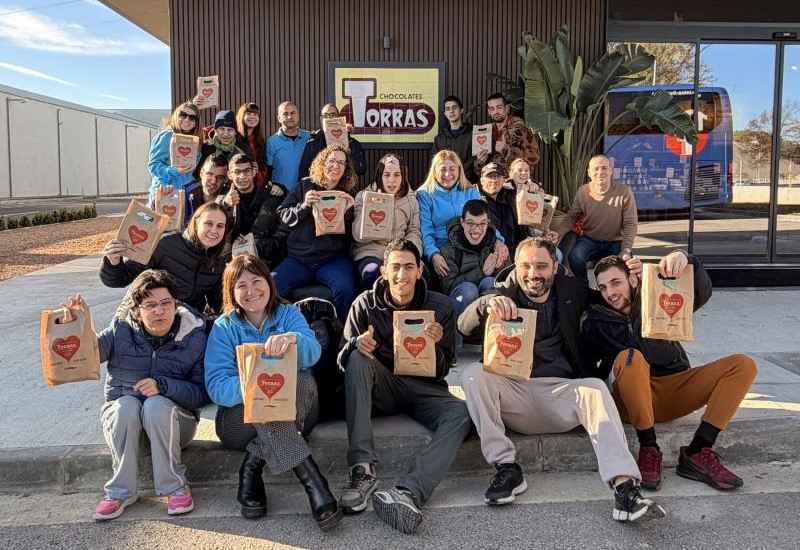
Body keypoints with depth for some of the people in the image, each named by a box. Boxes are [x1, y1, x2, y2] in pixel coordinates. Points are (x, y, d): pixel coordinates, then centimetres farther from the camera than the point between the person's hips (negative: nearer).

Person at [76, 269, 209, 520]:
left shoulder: (195, 339, -7)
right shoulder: (121, 330, -3)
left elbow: (202, 393, -12)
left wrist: (163, 385, -26)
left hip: (172, 420, -1)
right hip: (122, 416, 1)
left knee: (156, 405, -33)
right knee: (126, 405, -31)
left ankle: (175, 486, -20)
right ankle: (121, 491, -19)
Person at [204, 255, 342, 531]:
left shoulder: (289, 314, 0)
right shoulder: (224, 327, -2)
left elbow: (312, 352, -23)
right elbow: (217, 387, -14)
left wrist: (291, 339, -48)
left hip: (293, 414, 1)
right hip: (241, 416, -1)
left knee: (302, 379, -31)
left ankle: (252, 465, -27)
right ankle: (312, 480, -39)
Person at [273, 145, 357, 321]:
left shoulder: (349, 195, 11)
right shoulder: (305, 185, 13)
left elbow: (352, 234, 8)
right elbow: (283, 215, 8)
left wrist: (347, 212, -10)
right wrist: (304, 205, -9)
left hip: (334, 258, -1)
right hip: (299, 257, 1)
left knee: (345, 289, -32)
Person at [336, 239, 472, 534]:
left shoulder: (440, 307, -2)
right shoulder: (365, 304, -3)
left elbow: (442, 371, -1)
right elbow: (343, 360, -4)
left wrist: (434, 346, -23)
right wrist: (356, 344, -27)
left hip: (422, 389, 0)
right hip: (380, 389, 0)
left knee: (460, 414, -28)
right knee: (358, 358, -30)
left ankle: (408, 492, -43)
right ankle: (362, 468, -35)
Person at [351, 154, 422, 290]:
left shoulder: (411, 199, 15)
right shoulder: (363, 197, 7)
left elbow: (414, 232, 11)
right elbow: (358, 236, -1)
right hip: (370, 252, -2)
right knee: (373, 273, -37)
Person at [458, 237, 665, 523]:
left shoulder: (571, 290, 12)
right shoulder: (505, 294, 6)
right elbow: (465, 326, -10)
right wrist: (487, 303, -32)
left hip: (560, 392, 1)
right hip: (514, 392, 0)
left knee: (595, 388, -30)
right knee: (474, 374, -27)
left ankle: (625, 487, -38)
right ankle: (506, 467, -25)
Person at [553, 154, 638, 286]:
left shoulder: (624, 191, -11)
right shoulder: (582, 191, -4)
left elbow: (630, 223, -9)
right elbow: (572, 216, 4)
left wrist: (626, 250, -21)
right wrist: (556, 233, -16)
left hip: (616, 242, -1)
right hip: (589, 240, 1)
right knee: (574, 257, -29)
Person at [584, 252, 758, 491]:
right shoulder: (596, 321, 5)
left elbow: (701, 294, -11)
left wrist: (684, 258, -30)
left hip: (676, 392, 3)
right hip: (633, 401, -3)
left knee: (743, 365, -13)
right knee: (629, 358, -34)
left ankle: (696, 453, -24)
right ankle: (648, 449, -25)